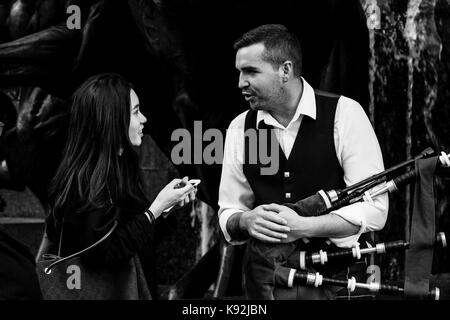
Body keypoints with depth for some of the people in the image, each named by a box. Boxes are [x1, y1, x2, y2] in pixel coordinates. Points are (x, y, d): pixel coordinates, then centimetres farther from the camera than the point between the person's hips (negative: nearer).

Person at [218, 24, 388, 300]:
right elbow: (227, 214, 8)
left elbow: (374, 209, -13)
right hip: (264, 277, 3)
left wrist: (303, 226, -23)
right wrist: (246, 221, -16)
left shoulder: (344, 113, -10)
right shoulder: (239, 129, 2)